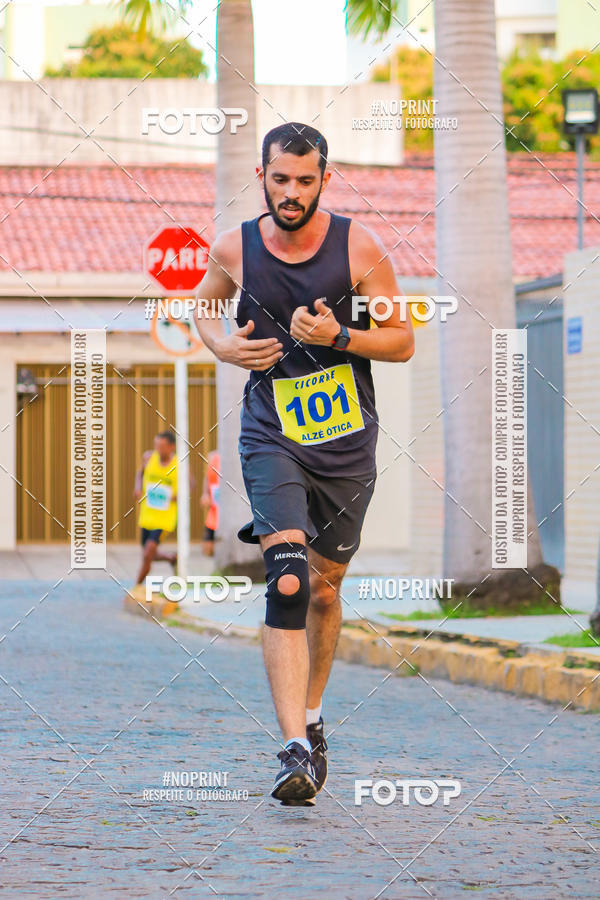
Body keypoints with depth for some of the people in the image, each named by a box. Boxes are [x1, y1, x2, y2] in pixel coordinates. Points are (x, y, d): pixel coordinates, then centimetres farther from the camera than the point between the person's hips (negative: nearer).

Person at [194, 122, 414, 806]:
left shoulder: (358, 247, -7)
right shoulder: (235, 248, -2)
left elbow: (402, 340, -1)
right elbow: (204, 304, 20)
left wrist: (338, 337, -18)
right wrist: (222, 345, -2)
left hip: (348, 441, 1)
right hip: (271, 436, -1)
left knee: (324, 588, 13)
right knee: (287, 582, -19)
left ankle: (311, 717, 38)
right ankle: (296, 750, -25)